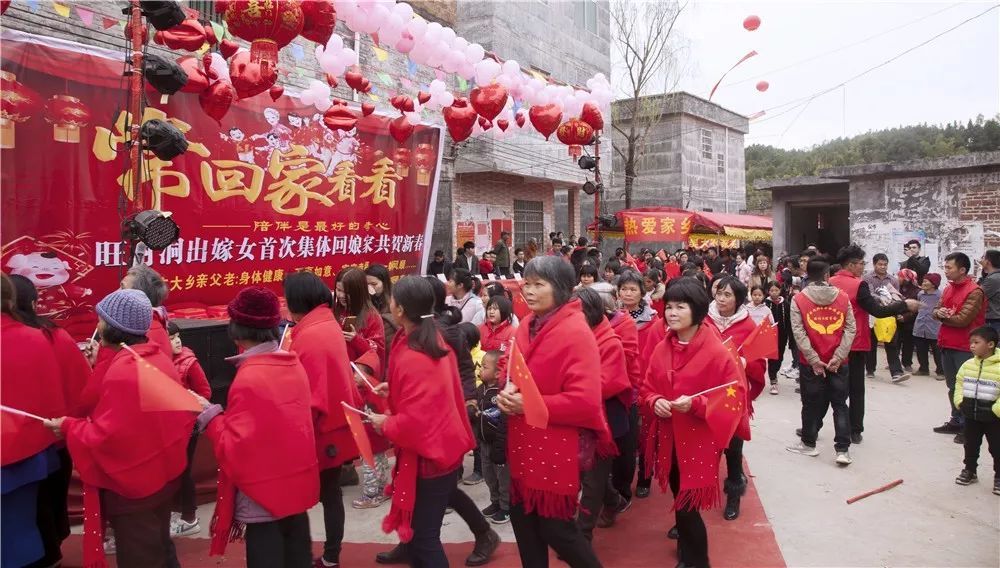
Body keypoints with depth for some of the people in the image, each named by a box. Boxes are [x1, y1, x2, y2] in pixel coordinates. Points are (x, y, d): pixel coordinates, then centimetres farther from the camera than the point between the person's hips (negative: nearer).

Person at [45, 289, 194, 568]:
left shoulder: (121, 372, -26)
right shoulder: (157, 357, 2)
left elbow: (108, 437, -25)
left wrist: (68, 426, -9)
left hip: (133, 485, -9)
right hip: (162, 473, 9)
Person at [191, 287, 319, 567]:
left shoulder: (248, 379, -21)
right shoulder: (294, 364, 0)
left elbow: (236, 449, -19)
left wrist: (210, 415, -8)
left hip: (264, 492, -7)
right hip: (298, 481, 7)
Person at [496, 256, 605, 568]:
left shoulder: (576, 333, -19)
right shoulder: (526, 327, 6)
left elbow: (585, 401, -25)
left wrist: (530, 405, -22)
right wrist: (507, 396, -4)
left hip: (557, 448, -7)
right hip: (524, 446, 7)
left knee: (555, 528, 6)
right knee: (523, 520, 17)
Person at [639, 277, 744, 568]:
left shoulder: (717, 351, -14)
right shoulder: (661, 349, 3)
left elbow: (735, 396, -13)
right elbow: (647, 389, 11)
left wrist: (695, 404, -24)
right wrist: (655, 402, -12)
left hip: (699, 440, -5)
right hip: (668, 438, 5)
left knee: (687, 504, -1)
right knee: (679, 499, 16)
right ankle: (687, 535, 41)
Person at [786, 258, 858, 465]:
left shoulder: (799, 299, -4)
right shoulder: (843, 297, 2)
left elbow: (798, 332, -12)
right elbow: (850, 329, -4)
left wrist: (813, 359, -12)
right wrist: (838, 357, -8)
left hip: (811, 362, -1)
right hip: (838, 362, 2)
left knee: (811, 403, 11)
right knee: (840, 404, 9)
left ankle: (808, 443, 23)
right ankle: (843, 450, 5)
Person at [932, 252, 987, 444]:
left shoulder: (974, 291, -15)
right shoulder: (949, 288, 10)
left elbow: (962, 320, -21)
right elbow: (935, 311, 10)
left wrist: (943, 316, -5)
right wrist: (940, 313, -13)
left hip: (964, 347, -8)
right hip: (947, 345, 8)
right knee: (952, 386, 17)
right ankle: (956, 422, 29)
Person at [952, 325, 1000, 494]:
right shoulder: (968, 365, 0)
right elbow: (959, 383, 13)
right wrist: (960, 402, 5)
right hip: (971, 415, 5)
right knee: (970, 445, 17)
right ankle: (969, 471, 32)